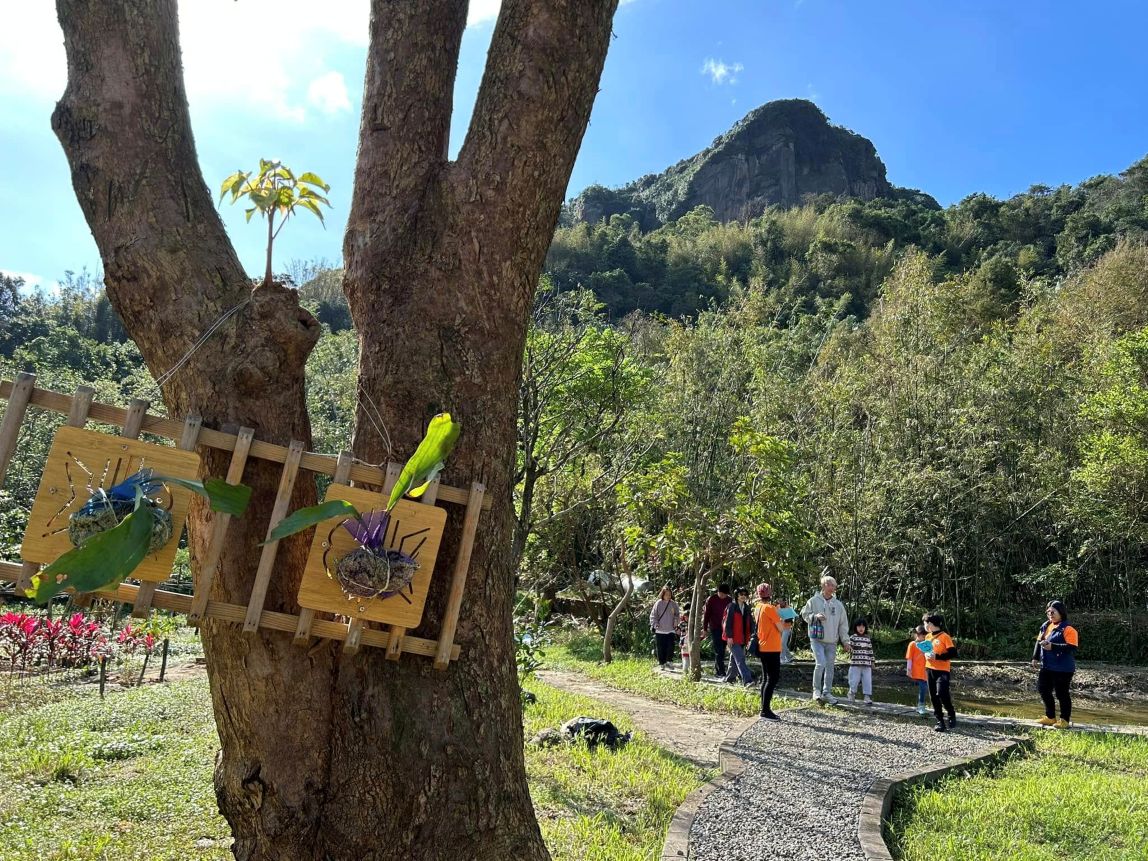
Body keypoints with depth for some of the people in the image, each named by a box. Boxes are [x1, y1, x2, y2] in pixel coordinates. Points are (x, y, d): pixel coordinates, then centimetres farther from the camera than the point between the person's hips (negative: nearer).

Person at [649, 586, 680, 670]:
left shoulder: (673, 604, 4)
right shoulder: (658, 603, -1)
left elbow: (677, 615, 12)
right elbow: (653, 615, 2)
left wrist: (676, 622, -4)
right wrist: (655, 624, -9)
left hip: (671, 630, 1)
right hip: (660, 631, -1)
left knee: (670, 647, -8)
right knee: (660, 649, 4)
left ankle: (668, 661, 6)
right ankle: (661, 664, 15)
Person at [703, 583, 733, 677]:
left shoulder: (729, 600, 6)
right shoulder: (711, 600, -5)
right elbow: (706, 614, -1)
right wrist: (705, 628, -2)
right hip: (715, 629, -4)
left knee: (722, 651, 9)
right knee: (719, 651, -9)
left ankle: (716, 671, 20)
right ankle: (721, 673, -11)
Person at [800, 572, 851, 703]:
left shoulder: (838, 605, 7)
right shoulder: (814, 601, -2)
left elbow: (843, 624, 11)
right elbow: (804, 614, 4)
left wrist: (845, 641, 7)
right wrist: (815, 616, -15)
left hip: (832, 642, 4)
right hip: (817, 639, -4)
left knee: (830, 667, 8)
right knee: (821, 663, -17)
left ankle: (827, 693, 19)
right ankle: (816, 690, -1)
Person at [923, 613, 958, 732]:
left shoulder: (945, 637, -10)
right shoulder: (928, 637, 11)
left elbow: (953, 653, -14)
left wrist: (937, 656, -20)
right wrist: (926, 654, 0)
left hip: (942, 671, -7)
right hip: (930, 669, 7)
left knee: (942, 694, -18)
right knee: (933, 697, 5)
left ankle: (952, 715, 7)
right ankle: (940, 721, 11)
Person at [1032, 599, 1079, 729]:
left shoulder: (1068, 629, -15)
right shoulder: (1045, 626, 10)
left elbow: (1072, 648, -23)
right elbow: (1039, 642, 17)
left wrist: (1052, 647, -29)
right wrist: (1035, 658, 12)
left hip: (1062, 669, -8)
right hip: (1047, 667, 8)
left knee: (1061, 693, 1)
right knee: (1044, 690, 13)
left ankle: (1065, 720, 16)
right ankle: (1050, 717, 27)